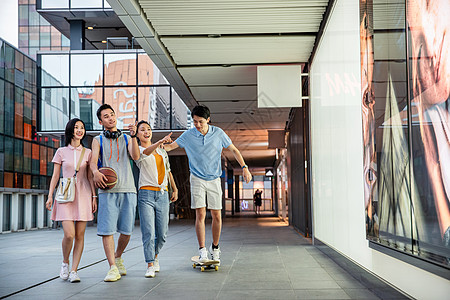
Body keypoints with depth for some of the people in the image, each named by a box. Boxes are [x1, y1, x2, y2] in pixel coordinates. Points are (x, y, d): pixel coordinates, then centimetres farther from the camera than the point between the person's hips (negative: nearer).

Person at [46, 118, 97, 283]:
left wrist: (94, 196, 4)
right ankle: (65, 262, 13)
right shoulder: (61, 152, 8)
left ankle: (74, 271, 6)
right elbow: (55, 176, 8)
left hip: (83, 195, 2)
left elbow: (90, 176, 11)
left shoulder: (87, 152, 11)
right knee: (69, 234, -14)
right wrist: (50, 196, 0)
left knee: (80, 235, -2)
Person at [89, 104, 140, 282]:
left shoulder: (126, 139, 17)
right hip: (107, 190, -1)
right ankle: (113, 268, -8)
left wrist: (133, 136, -13)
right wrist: (96, 171, -23)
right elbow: (93, 160, -1)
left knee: (126, 230, 3)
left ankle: (118, 258, 27)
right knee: (107, 229, -10)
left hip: (127, 189, 2)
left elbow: (135, 156, -1)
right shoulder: (98, 140, 14)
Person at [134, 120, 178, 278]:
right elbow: (146, 152, -22)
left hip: (163, 194, 4)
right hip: (146, 194, -4)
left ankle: (155, 255, 31)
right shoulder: (138, 150, 2)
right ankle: (150, 265, -4)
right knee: (148, 232, -11)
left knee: (162, 233, 5)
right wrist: (160, 142, -40)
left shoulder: (162, 150, 19)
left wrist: (174, 189, 20)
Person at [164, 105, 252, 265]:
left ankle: (215, 248, 18)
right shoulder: (188, 135, -5)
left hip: (214, 179, 1)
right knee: (200, 214, -9)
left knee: (216, 216, 1)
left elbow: (233, 150, 5)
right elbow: (171, 146, 1)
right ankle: (202, 250, -4)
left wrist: (244, 167, -2)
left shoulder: (218, 133, -4)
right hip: (197, 178, -1)